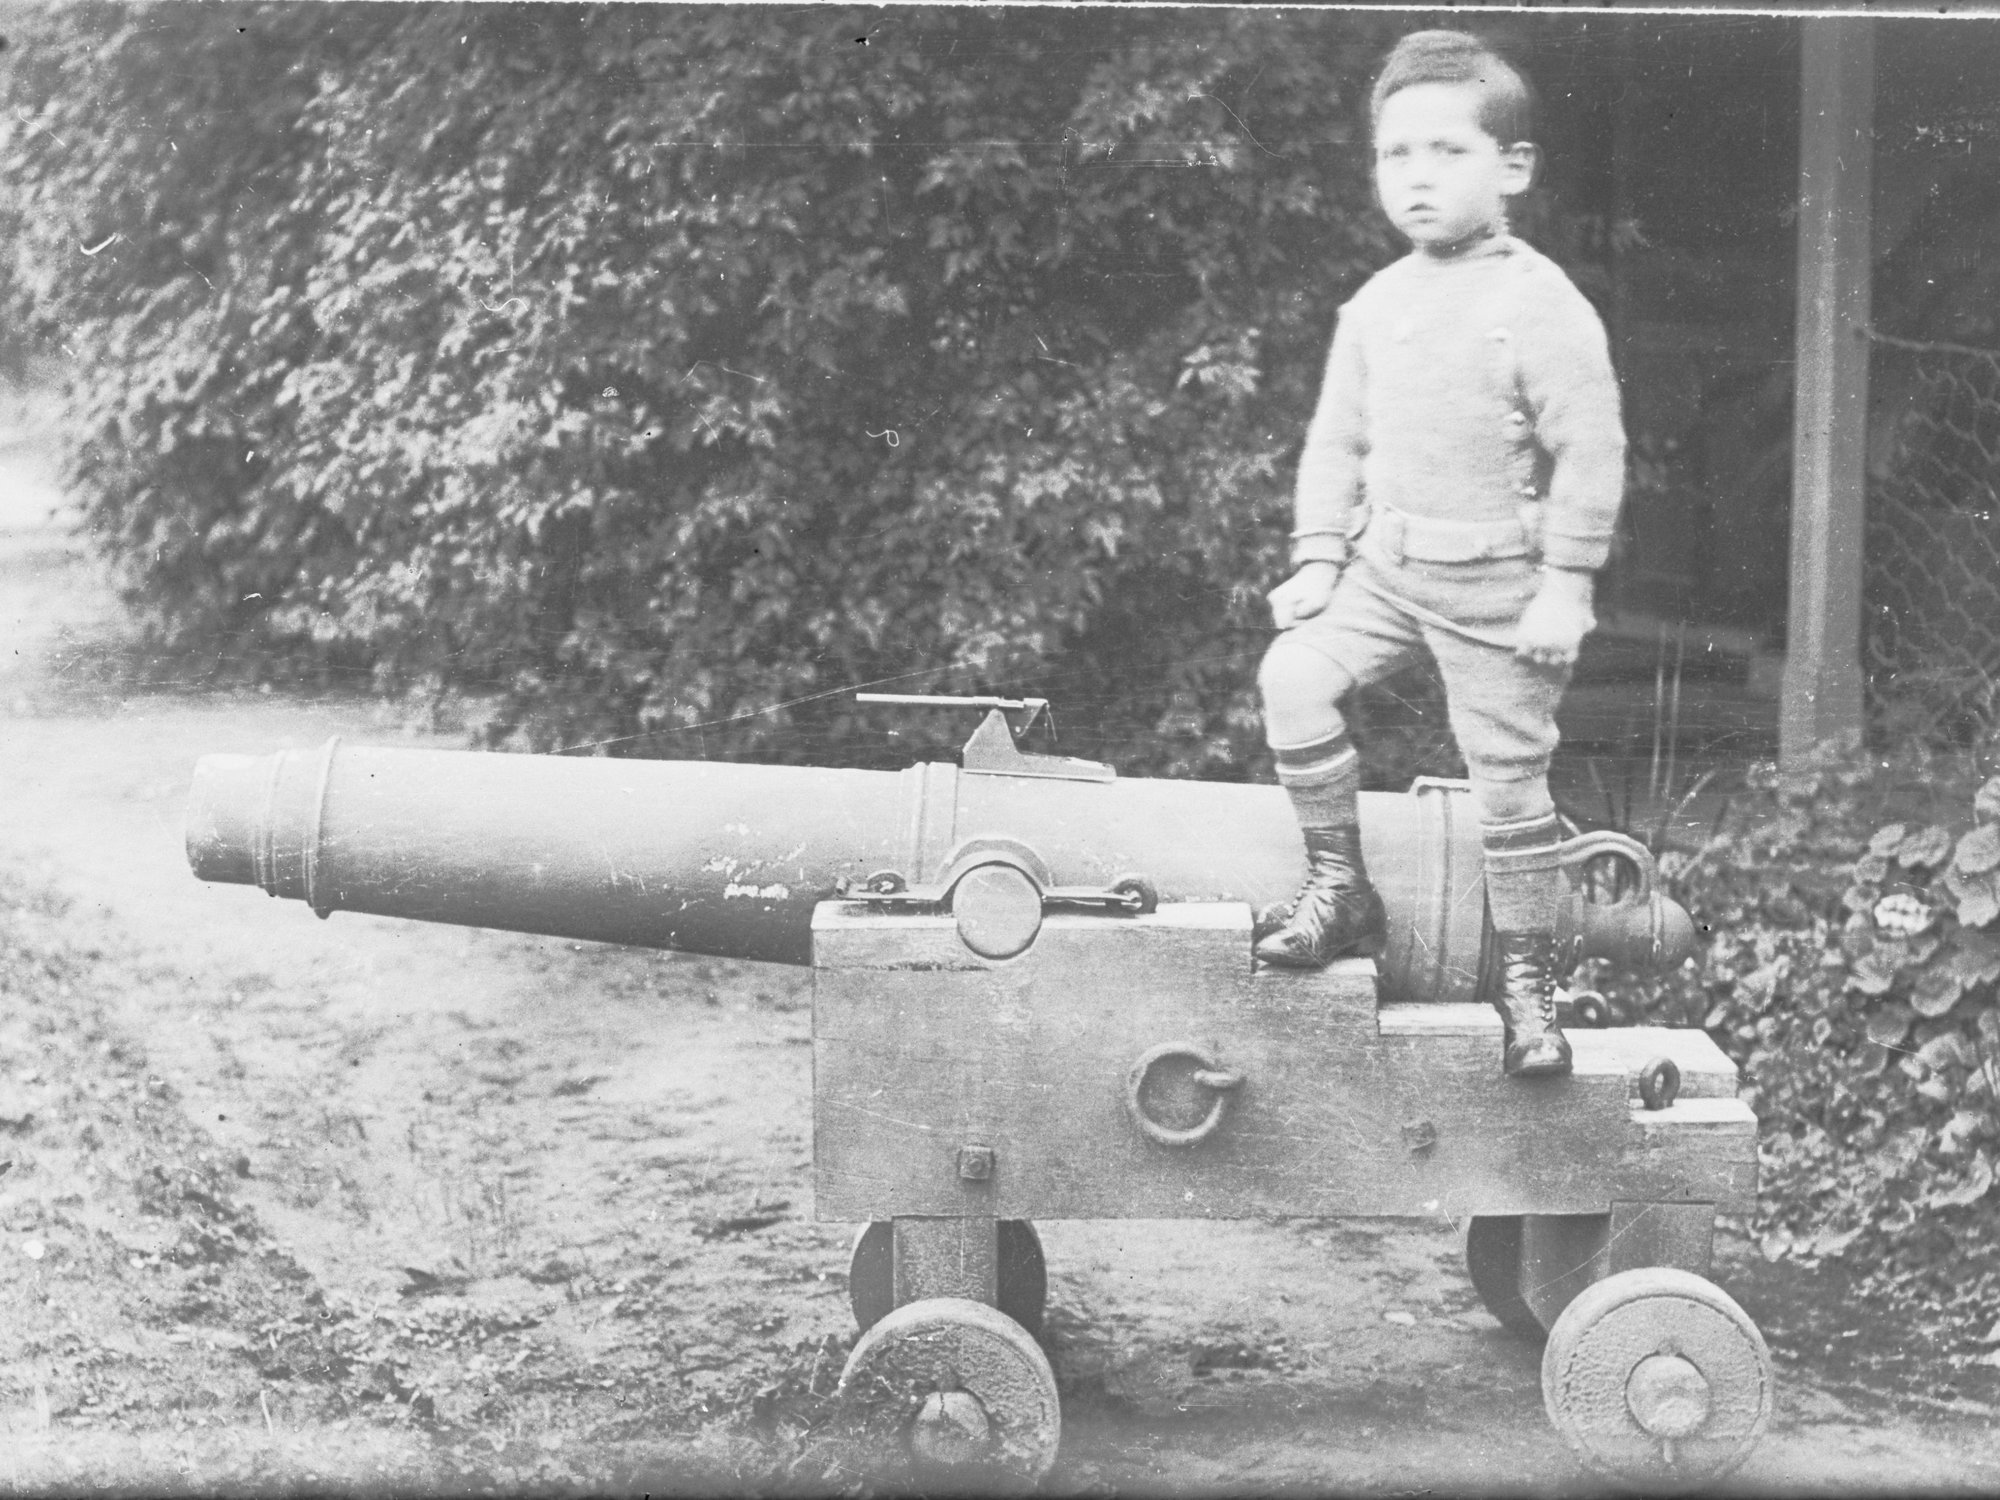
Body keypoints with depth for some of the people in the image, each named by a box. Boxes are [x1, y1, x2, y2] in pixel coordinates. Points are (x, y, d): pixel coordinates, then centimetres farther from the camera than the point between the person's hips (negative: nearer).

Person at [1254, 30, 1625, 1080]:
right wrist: (1318, 558, 6)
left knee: (1507, 778, 1)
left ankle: (1528, 980, 17)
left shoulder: (1542, 305, -13)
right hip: (1388, 564, 5)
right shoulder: (1376, 305, 6)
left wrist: (1565, 587, -15)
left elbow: (1591, 450, -13)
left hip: (1499, 583, -5)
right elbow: (1336, 439, 13)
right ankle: (1339, 887, 2)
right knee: (1293, 676, -15)